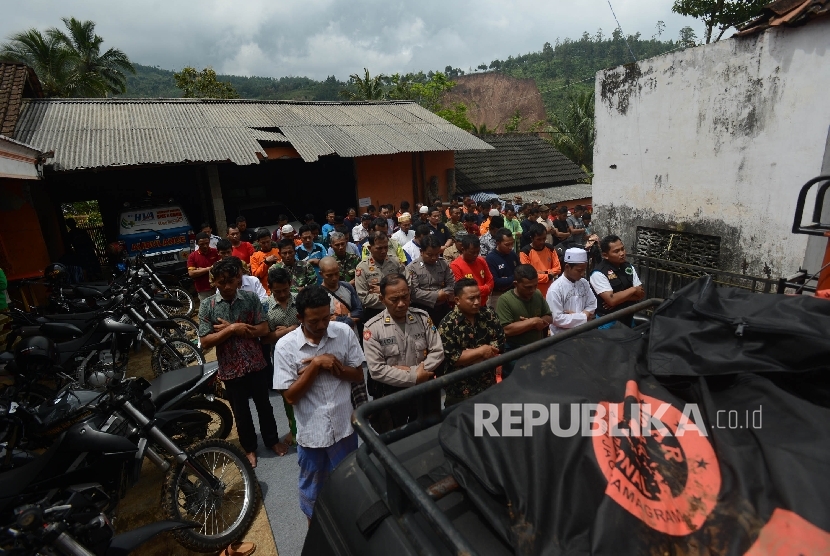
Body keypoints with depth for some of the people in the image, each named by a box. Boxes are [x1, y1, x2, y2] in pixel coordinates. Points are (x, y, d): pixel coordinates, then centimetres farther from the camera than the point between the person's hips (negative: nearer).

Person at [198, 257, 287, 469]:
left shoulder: (251, 298, -8)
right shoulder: (207, 306, -9)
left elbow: (264, 329, -11)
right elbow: (205, 342, -13)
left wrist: (231, 328, -17)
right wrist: (232, 329, -23)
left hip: (256, 364, 1)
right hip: (230, 369, 0)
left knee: (264, 404, 18)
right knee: (240, 411, 17)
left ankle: (272, 439, 40)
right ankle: (249, 447, 38)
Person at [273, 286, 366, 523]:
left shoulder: (344, 333, -11)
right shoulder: (285, 346, -16)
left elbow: (358, 375, -4)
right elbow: (290, 396, -14)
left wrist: (335, 366, -23)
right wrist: (315, 365, -25)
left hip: (344, 425, 2)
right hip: (311, 431, -1)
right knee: (312, 488, 22)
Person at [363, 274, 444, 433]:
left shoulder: (423, 318, -3)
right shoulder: (372, 328, -13)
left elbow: (438, 353, -5)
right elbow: (377, 370, -17)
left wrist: (410, 370, -17)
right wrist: (414, 378, -18)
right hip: (390, 396, -2)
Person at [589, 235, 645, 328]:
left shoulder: (629, 267, 2)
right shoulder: (598, 273, -19)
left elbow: (641, 294, 0)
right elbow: (611, 300, -25)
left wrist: (620, 297, -17)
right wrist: (633, 289, -13)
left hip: (628, 318, 6)